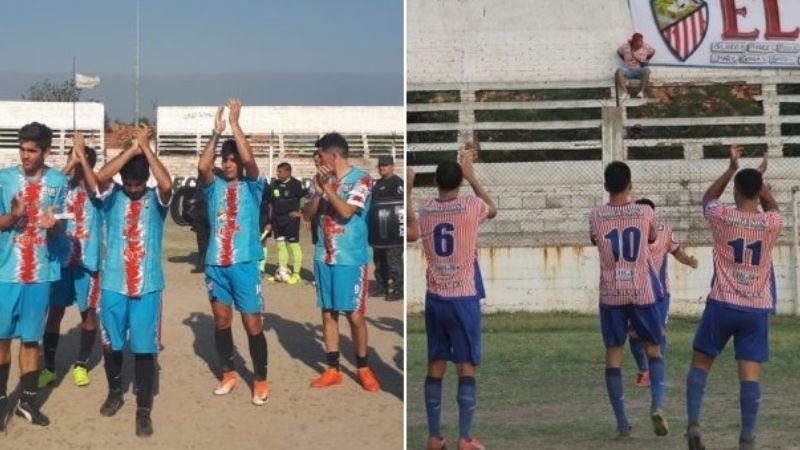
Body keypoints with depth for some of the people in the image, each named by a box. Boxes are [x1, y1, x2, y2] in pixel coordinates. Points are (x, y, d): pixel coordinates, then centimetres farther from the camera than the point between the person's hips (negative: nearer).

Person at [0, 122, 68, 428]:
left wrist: (52, 223, -18)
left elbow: (58, 228, 5)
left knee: (31, 339, 8)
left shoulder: (59, 181, 1)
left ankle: (27, 401, 18)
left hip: (40, 272, 1)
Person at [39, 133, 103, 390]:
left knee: (89, 312, 7)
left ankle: (81, 365, 20)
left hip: (88, 259, -1)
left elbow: (95, 186, -23)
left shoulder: (96, 190, 0)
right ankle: (49, 367, 9)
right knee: (55, 312, 2)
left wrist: (82, 154, -23)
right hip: (62, 257, 1)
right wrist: (71, 161, -24)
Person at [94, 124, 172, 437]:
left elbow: (167, 183, -23)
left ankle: (143, 409, 5)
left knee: (144, 348, -2)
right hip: (113, 284, 2)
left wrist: (146, 148, -18)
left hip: (147, 285, -1)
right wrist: (132, 148, -21)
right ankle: (115, 392, 36)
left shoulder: (156, 199, 1)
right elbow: (101, 176, -19)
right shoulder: (112, 196, 3)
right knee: (111, 344, 12)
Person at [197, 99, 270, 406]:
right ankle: (228, 374, 24)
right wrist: (216, 131, -12)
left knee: (253, 323, -2)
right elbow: (202, 166, -11)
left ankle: (260, 380, 7)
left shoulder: (252, 187, 2)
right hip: (216, 263, 3)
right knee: (221, 320, 11)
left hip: (244, 263, -3)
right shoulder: (214, 187, 8)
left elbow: (249, 160, -16)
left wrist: (235, 124, -14)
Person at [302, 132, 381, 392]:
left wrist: (327, 186, -15)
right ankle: (333, 370, 15)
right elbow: (307, 215, 8)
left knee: (355, 315, -2)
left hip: (351, 259, -6)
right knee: (328, 314, 8)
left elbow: (346, 212, -21)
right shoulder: (323, 180, 9)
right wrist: (318, 192, -8)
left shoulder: (361, 179, -9)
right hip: (324, 256, 6)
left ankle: (363, 369, 13)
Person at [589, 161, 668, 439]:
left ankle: (622, 423, 2)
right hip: (642, 292, 0)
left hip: (611, 295, 0)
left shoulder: (595, 217, -4)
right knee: (653, 349, 15)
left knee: (613, 355, 6)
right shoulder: (645, 213, -3)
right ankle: (657, 406, -7)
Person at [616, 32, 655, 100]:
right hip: (628, 69, 0)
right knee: (619, 71, -33)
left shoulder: (645, 47, -6)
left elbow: (653, 51, 14)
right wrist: (625, 60, 3)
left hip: (640, 70, 0)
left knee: (647, 71, -34)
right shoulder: (626, 46, -7)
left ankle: (642, 91, -25)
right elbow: (619, 51, 12)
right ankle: (624, 92, -31)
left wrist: (646, 61, 7)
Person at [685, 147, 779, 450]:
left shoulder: (722, 217, -5)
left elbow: (708, 198, 20)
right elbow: (772, 208, 26)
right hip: (757, 309, 1)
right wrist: (760, 178, 22)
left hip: (722, 304, -1)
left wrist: (731, 170, 21)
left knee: (700, 362, 13)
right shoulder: (772, 223, 0)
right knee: (750, 373, -3)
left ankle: (693, 424, 1)